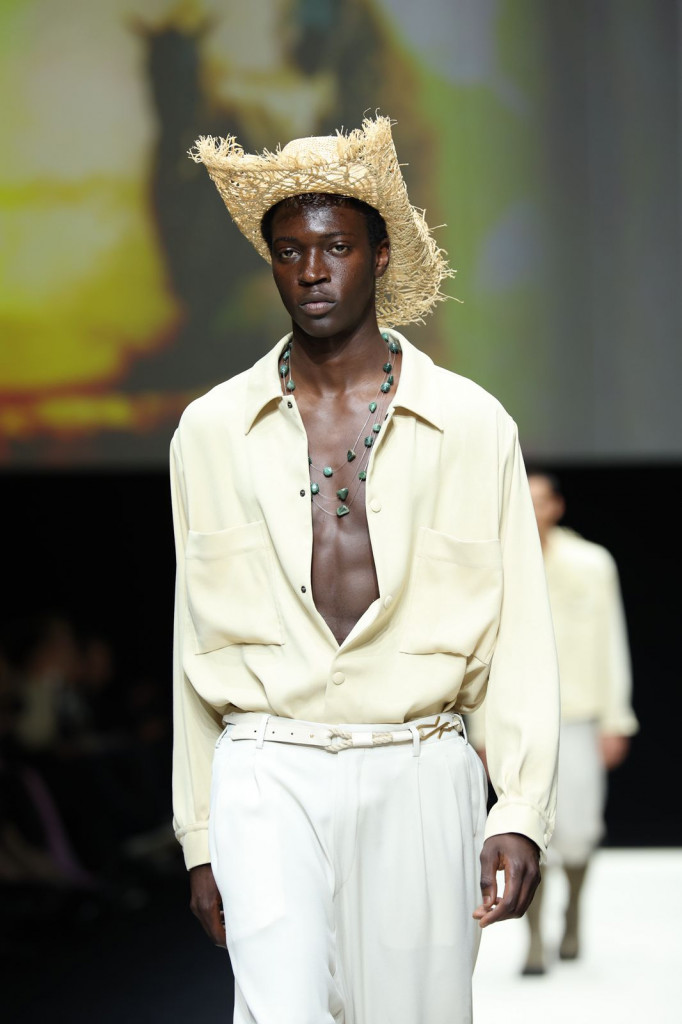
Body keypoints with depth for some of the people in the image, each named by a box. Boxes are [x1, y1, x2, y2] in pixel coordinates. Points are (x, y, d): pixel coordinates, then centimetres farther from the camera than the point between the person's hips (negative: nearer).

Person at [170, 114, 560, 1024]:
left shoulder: (473, 426, 5)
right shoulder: (212, 430, 9)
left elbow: (521, 637, 3)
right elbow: (198, 642, 12)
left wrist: (521, 814, -7)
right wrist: (200, 837, 10)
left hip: (419, 777, 0)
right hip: (268, 777, 0)